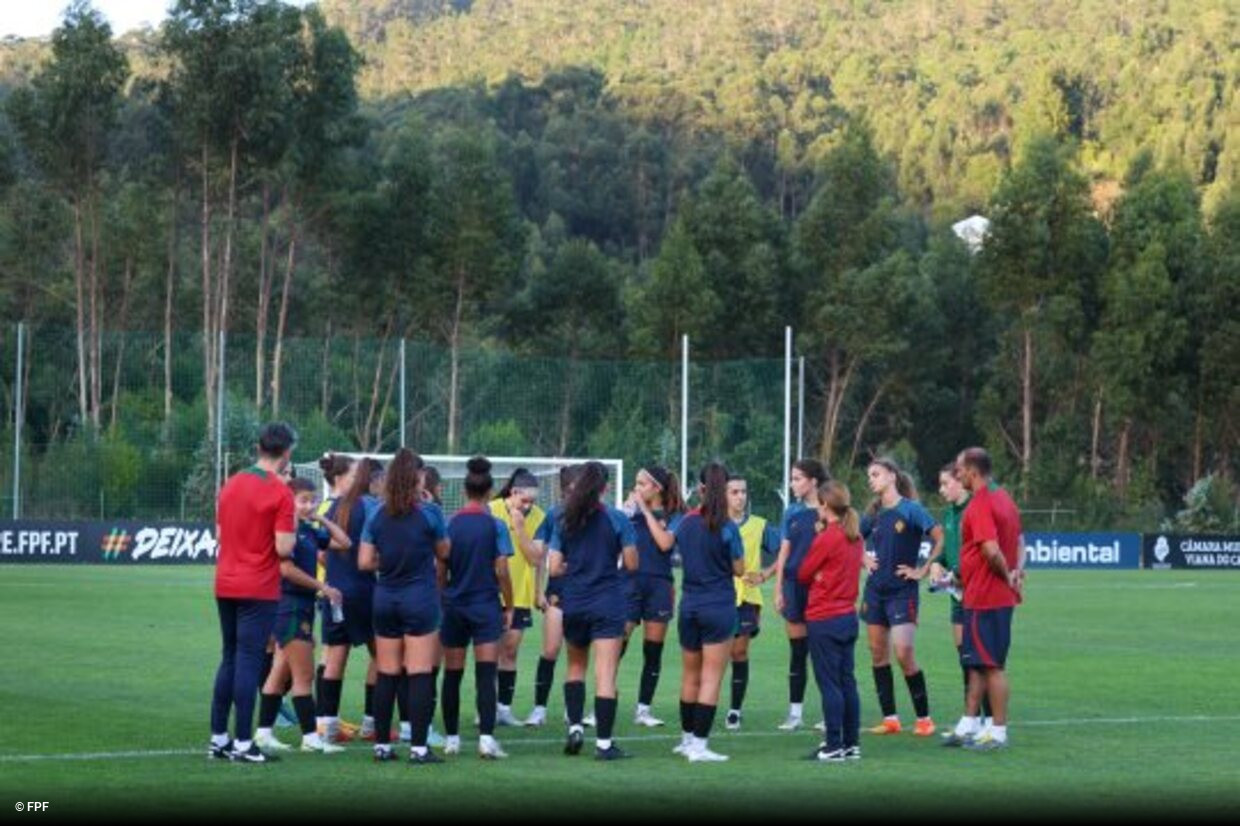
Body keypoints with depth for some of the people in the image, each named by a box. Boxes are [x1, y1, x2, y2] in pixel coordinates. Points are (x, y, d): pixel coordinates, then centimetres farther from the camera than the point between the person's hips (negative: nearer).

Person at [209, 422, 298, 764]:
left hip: (225, 587, 7)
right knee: (249, 662, -4)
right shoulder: (280, 493, -12)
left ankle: (218, 739, 15)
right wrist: (293, 528, 1)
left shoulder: (230, 485, 9)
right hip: (258, 590, -7)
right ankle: (242, 743, -4)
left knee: (229, 659, 14)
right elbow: (284, 548, -16)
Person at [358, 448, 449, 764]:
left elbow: (364, 562, 2)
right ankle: (418, 747, -4)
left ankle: (382, 745, 12)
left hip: (385, 599, 4)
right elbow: (444, 553, 3)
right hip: (420, 599, -4)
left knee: (386, 675, 9)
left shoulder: (376, 516, 1)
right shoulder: (428, 514, -8)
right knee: (420, 675, -2)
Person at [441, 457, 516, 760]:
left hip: (454, 606, 3)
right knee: (485, 675, -6)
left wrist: (442, 599, 14)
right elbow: (501, 571, -7)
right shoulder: (495, 526, -6)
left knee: (452, 676, 10)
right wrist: (509, 607, 4)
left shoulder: (450, 525, 0)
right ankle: (486, 738, -15)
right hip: (485, 607, -3)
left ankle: (452, 738, 15)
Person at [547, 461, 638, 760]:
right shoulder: (618, 519, -6)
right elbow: (632, 564, -4)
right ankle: (604, 743, -6)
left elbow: (554, 568, -1)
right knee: (605, 674, -4)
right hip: (608, 604, -3)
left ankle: (575, 727, 8)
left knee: (576, 667, 21)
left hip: (573, 604, 3)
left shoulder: (564, 522, 1)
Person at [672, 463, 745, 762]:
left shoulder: (685, 523, 1)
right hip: (719, 607, -5)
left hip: (689, 605, 5)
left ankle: (687, 738, 28)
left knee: (690, 675, 18)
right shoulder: (727, 528, -13)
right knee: (711, 678, -3)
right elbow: (739, 569, -6)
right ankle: (699, 744, -6)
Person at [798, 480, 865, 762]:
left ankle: (834, 747, -3)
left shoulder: (825, 539, -15)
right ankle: (852, 743, 15)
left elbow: (803, 575, -6)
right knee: (847, 682, 11)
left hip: (824, 621, -7)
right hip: (848, 615, 7)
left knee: (829, 684, -4)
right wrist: (822, 575, 2)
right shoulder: (855, 538, 7)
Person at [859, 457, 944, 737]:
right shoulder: (874, 514, 9)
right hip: (875, 590, 7)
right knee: (878, 654, 6)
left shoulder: (911, 509, -9)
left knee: (904, 653, -14)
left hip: (902, 591, -7)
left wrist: (923, 570, -14)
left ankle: (924, 718, -3)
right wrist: (863, 559, 8)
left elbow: (940, 538, -16)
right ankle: (890, 718, 11)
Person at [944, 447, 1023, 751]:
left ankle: (998, 732, 2)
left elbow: (991, 549, -28)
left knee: (992, 666, -3)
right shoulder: (1003, 498, 12)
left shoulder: (980, 505, -18)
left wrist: (1007, 576, -14)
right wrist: (1016, 572, 8)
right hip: (1001, 597, 10)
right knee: (977, 664, 15)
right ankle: (968, 726, 21)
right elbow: (1018, 541, 19)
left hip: (984, 598, -10)